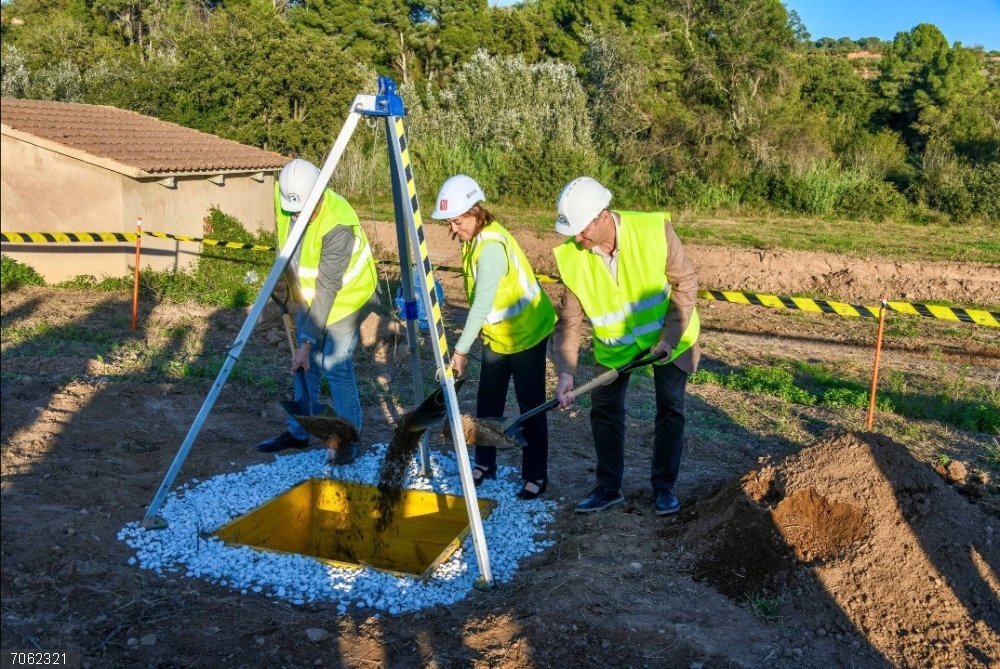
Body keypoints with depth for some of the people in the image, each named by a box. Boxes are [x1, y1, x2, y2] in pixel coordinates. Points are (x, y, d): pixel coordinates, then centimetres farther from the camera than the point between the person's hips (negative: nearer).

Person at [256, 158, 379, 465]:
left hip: (344, 296, -7)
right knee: (305, 365, 13)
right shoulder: (283, 197, -15)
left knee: (335, 366, -10)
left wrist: (308, 341, -32)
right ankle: (298, 432, 27)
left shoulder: (338, 224, -34)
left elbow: (327, 289, -32)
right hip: (307, 294, 7)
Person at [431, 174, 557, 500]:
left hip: (526, 332, -9)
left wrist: (461, 350, -31)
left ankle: (535, 476, 12)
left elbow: (481, 305, -32)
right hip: (497, 334, 9)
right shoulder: (474, 238, -1)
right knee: (488, 401, 12)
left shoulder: (492, 246, -28)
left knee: (530, 406, 0)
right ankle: (485, 464, 26)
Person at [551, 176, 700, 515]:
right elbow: (569, 319, -16)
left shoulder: (653, 229, -29)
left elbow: (685, 282, -17)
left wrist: (670, 337, -22)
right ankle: (609, 487, 19)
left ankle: (664, 486, 17)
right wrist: (565, 372, -25)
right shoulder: (572, 257, -23)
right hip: (614, 343, 2)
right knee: (604, 409, 4)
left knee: (670, 408, 1)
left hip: (668, 335, -2)